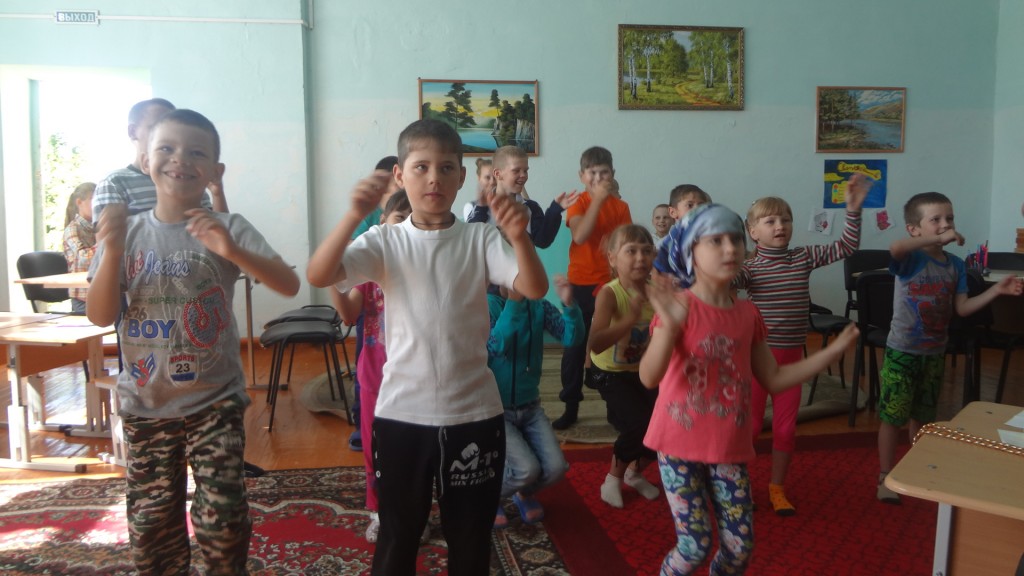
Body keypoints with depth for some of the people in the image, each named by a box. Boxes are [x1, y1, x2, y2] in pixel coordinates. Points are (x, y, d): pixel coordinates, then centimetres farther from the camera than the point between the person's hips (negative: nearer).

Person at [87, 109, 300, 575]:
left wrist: (233, 251, -34)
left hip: (215, 400, -2)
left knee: (222, 519, -2)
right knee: (151, 522, 13)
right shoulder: (127, 231, 0)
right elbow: (100, 316, -6)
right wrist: (112, 251, -20)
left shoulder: (227, 229, -8)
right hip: (144, 403, 3)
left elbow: (289, 284, -19)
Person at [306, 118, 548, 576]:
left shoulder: (481, 239, -2)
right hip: (401, 413, 0)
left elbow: (535, 289, -15)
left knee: (471, 538, 17)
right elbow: (318, 276, -17)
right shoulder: (386, 241, -3)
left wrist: (520, 237, -33)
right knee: (397, 536, 17)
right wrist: (354, 216, -31)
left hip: (474, 413, 1)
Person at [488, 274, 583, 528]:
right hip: (496, 409, -4)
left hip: (530, 407, 5)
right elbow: (496, 345, -30)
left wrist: (569, 303, -29)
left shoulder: (540, 307, -2)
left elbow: (572, 337, -12)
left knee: (556, 467, -10)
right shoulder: (487, 305, -15)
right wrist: (513, 302, -36)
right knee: (527, 469, -20)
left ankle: (525, 493, 24)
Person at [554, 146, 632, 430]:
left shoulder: (621, 206, 4)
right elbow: (580, 236, -22)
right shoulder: (578, 203, -4)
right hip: (581, 284, -1)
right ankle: (571, 406, 14)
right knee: (575, 346, 4)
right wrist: (599, 198, -23)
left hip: (612, 284, 1)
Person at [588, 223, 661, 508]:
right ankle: (613, 479, 10)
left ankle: (635, 472, 29)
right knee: (641, 423, -20)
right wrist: (630, 319, -49)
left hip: (643, 371, 6)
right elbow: (595, 345, -39)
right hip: (611, 373, -5)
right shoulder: (609, 294, -26)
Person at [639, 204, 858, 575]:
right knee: (695, 545, -3)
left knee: (740, 545, 8)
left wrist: (833, 351, 5)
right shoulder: (676, 305, -14)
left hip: (728, 447, 5)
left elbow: (773, 379, 9)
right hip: (679, 443, -5)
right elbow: (649, 378, -25)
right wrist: (669, 325, -40)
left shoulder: (748, 313, 3)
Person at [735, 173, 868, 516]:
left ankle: (777, 488, 27)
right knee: (750, 424, 5)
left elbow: (846, 247, 0)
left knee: (785, 427, 11)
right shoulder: (749, 266, -8)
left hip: (791, 356, 4)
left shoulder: (804, 258, 2)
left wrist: (853, 209, -11)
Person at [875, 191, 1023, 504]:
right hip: (902, 352, -6)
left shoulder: (955, 265, 2)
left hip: (934, 354, 6)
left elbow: (962, 308, 2)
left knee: (922, 416, 19)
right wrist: (938, 239, -37)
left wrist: (996, 289, -6)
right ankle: (885, 477, 15)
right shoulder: (910, 259, -16)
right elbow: (895, 247, -41)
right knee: (892, 416, 2)